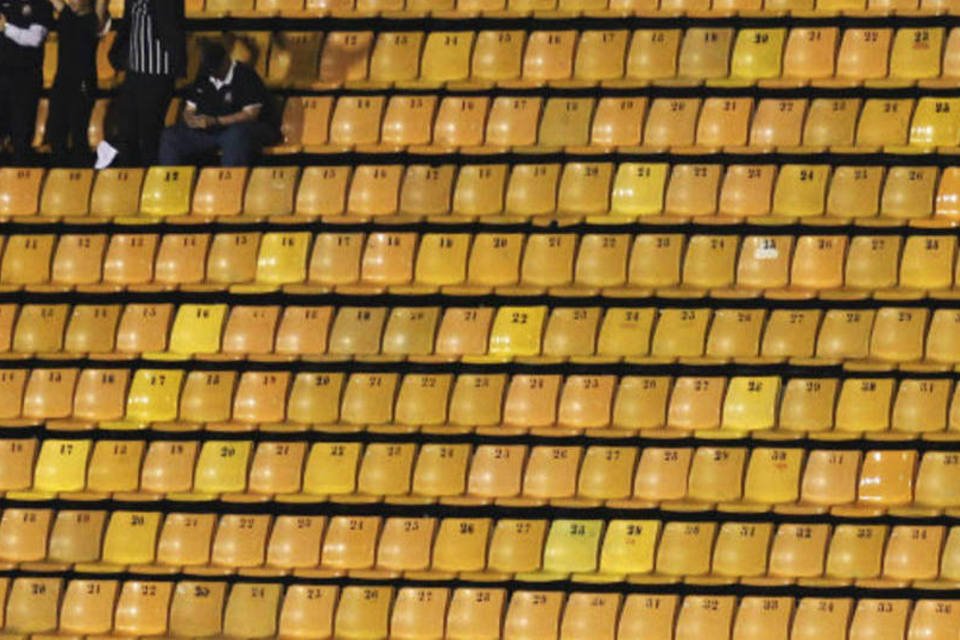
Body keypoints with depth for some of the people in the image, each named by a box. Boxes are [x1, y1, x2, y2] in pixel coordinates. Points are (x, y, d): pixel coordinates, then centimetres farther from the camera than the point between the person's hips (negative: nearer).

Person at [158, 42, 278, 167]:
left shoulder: (246, 76, -9)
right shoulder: (203, 77, 11)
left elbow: (251, 114, -17)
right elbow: (189, 109, 15)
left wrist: (215, 121, -23)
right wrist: (191, 119, -11)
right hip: (207, 131, 6)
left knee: (236, 136, -43)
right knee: (170, 137, -11)